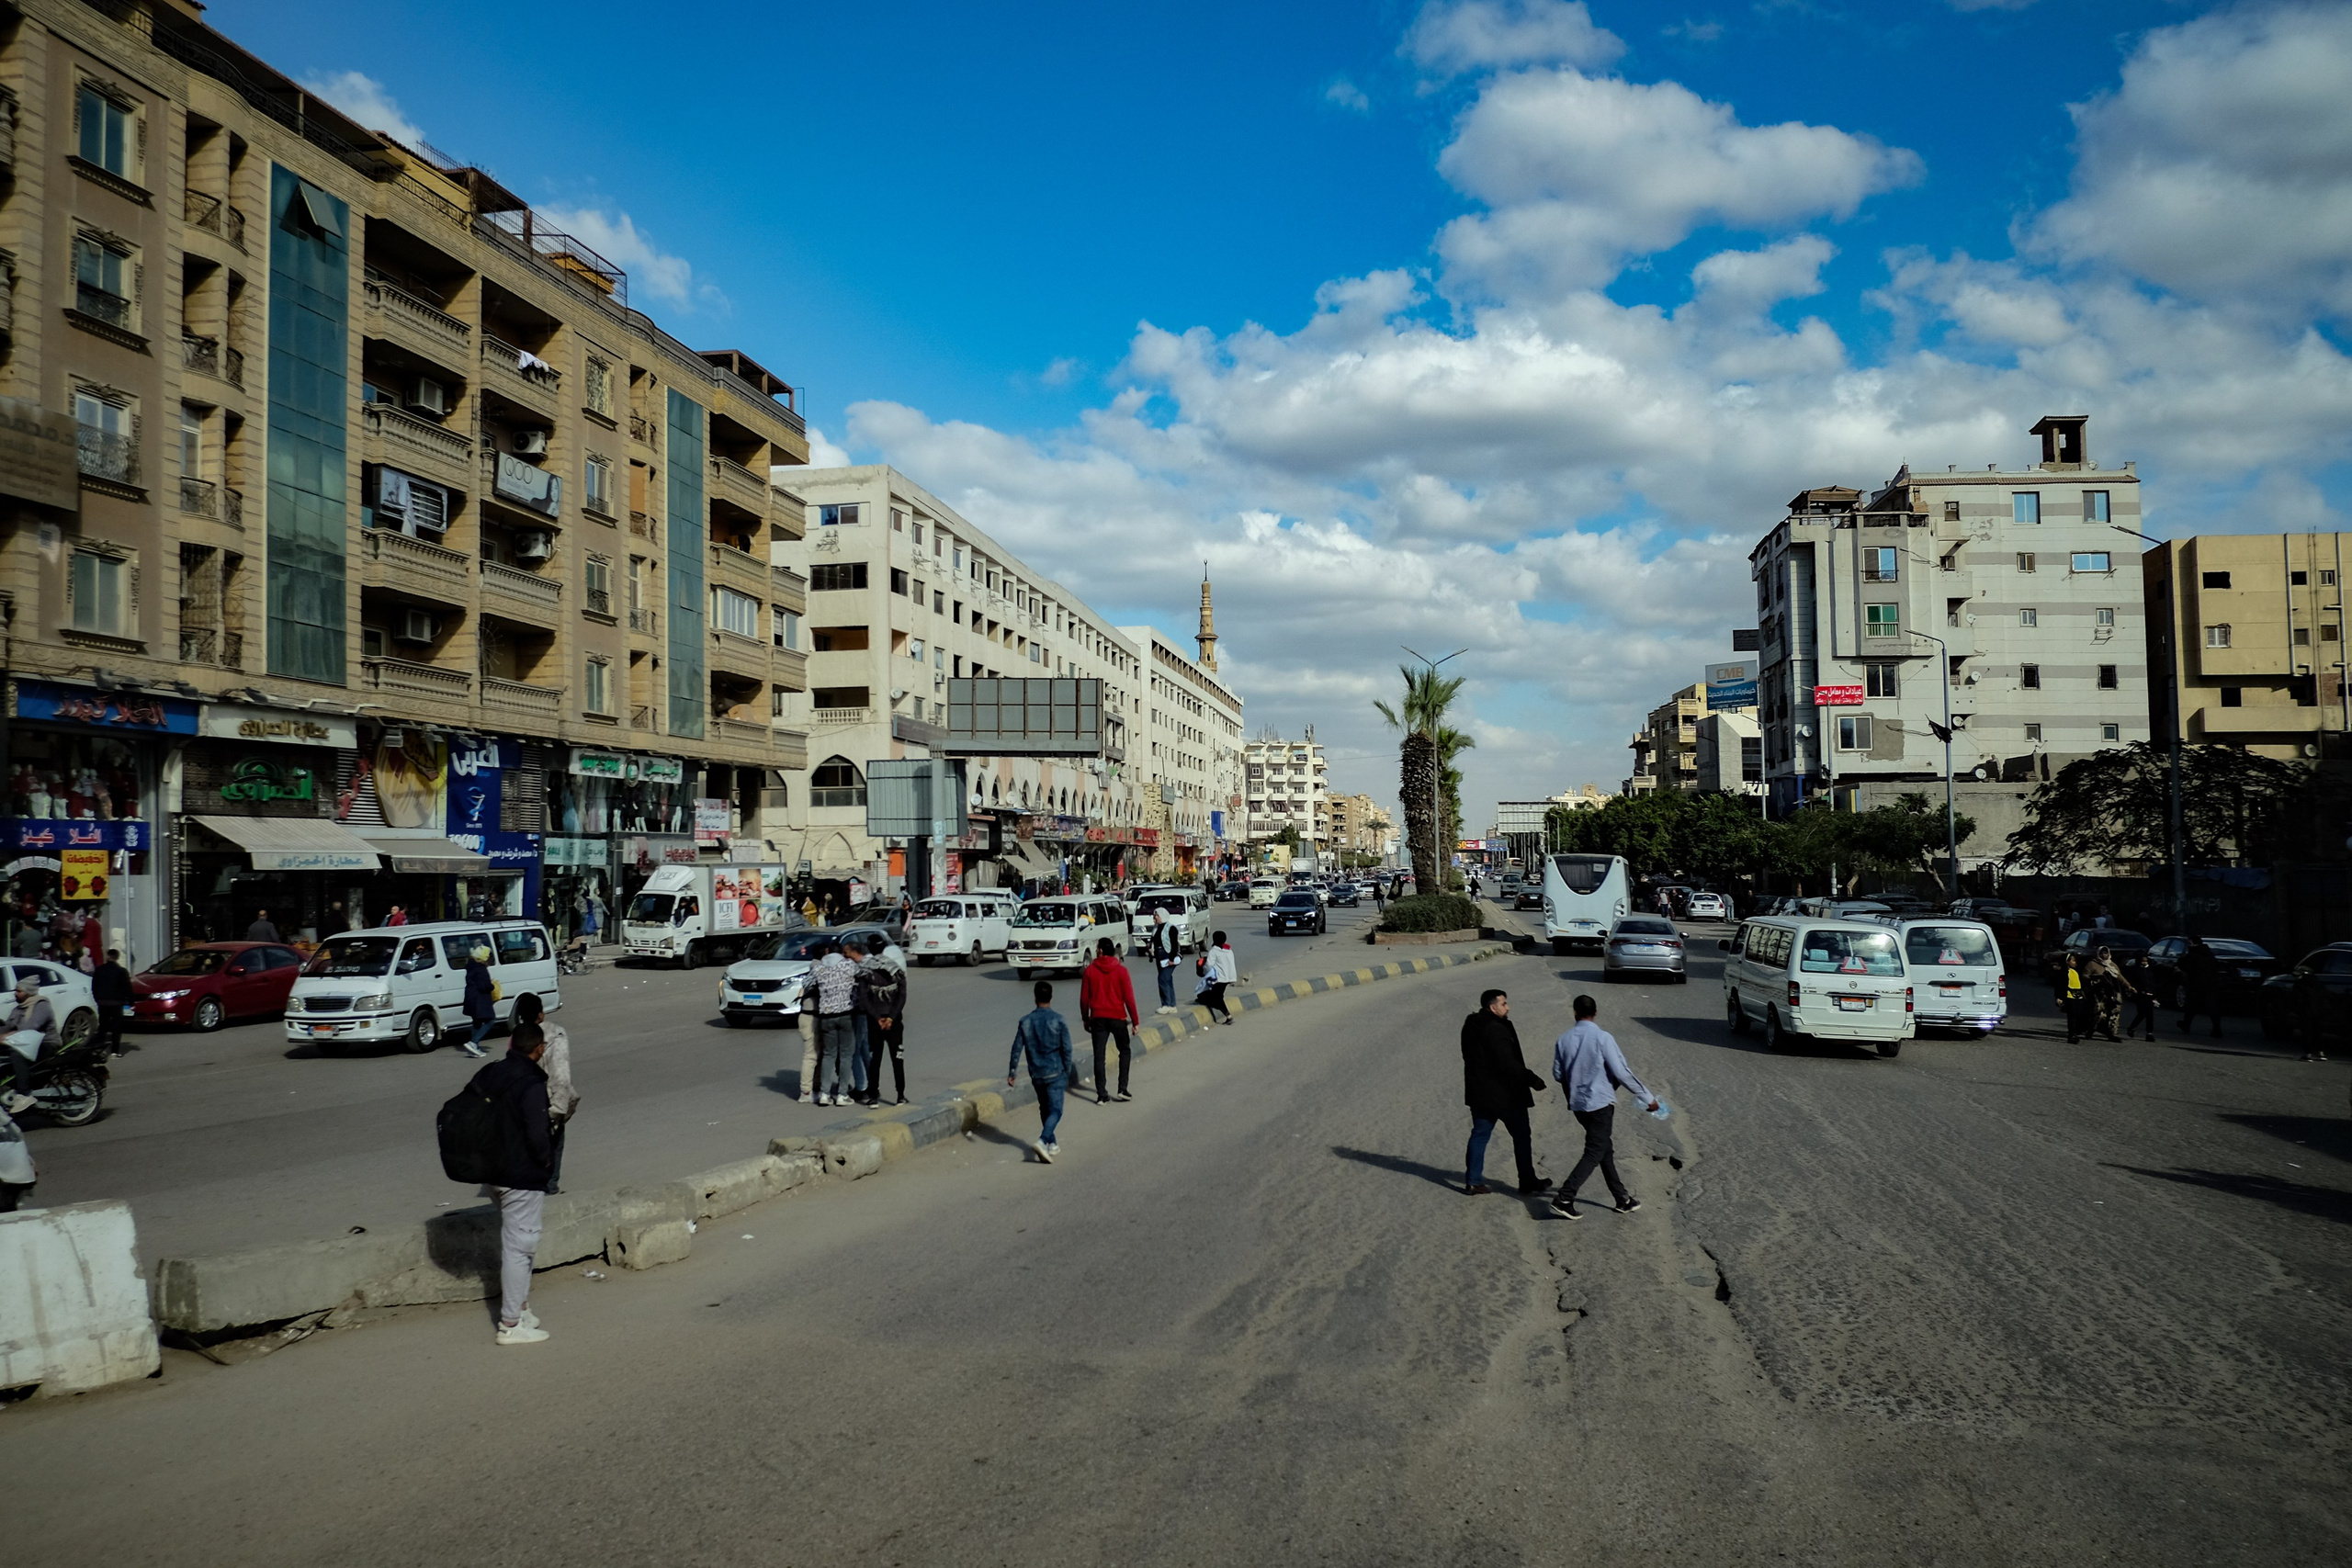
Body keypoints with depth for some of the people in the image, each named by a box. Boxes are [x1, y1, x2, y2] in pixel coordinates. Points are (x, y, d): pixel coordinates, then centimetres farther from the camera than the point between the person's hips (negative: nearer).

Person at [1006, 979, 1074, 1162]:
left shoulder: (1026, 1021, -2)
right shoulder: (1058, 1020, -10)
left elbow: (1017, 1048, -1)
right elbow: (1066, 1049, -8)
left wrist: (1011, 1073, 5)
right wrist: (1067, 1072, 3)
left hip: (1036, 1074, 4)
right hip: (1055, 1073, -4)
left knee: (1044, 1109, 19)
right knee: (1055, 1110, -4)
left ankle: (1051, 1144, 26)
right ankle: (1043, 1141, -24)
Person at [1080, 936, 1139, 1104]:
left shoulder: (1090, 971, -2)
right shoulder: (1121, 971, -5)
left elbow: (1084, 998, 0)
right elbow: (1129, 998, -7)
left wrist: (1085, 1019, 13)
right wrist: (1135, 1020, 0)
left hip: (1098, 1019, 1)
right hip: (1118, 1017, -1)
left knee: (1099, 1057, 5)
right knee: (1125, 1051, 17)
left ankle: (1102, 1095, 2)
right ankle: (1122, 1089, 9)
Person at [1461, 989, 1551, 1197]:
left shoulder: (1470, 1027, 6)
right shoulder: (1496, 1030, -22)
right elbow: (1508, 1064, -25)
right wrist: (1532, 1080, -16)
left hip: (1479, 1092, 8)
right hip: (1505, 1094, -8)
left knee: (1479, 1135, 12)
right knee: (1521, 1136, 6)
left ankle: (1473, 1181, 12)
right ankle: (1527, 1181, 14)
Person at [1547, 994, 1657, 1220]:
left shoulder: (1563, 1040, -2)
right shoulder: (1603, 1038, -16)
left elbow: (1558, 1074, 6)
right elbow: (1622, 1072, -16)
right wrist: (1647, 1097, -8)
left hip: (1578, 1104, 6)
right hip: (1600, 1103, -6)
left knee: (1605, 1151, 18)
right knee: (1594, 1154, -1)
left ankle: (1622, 1199, 25)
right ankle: (1564, 1199, -10)